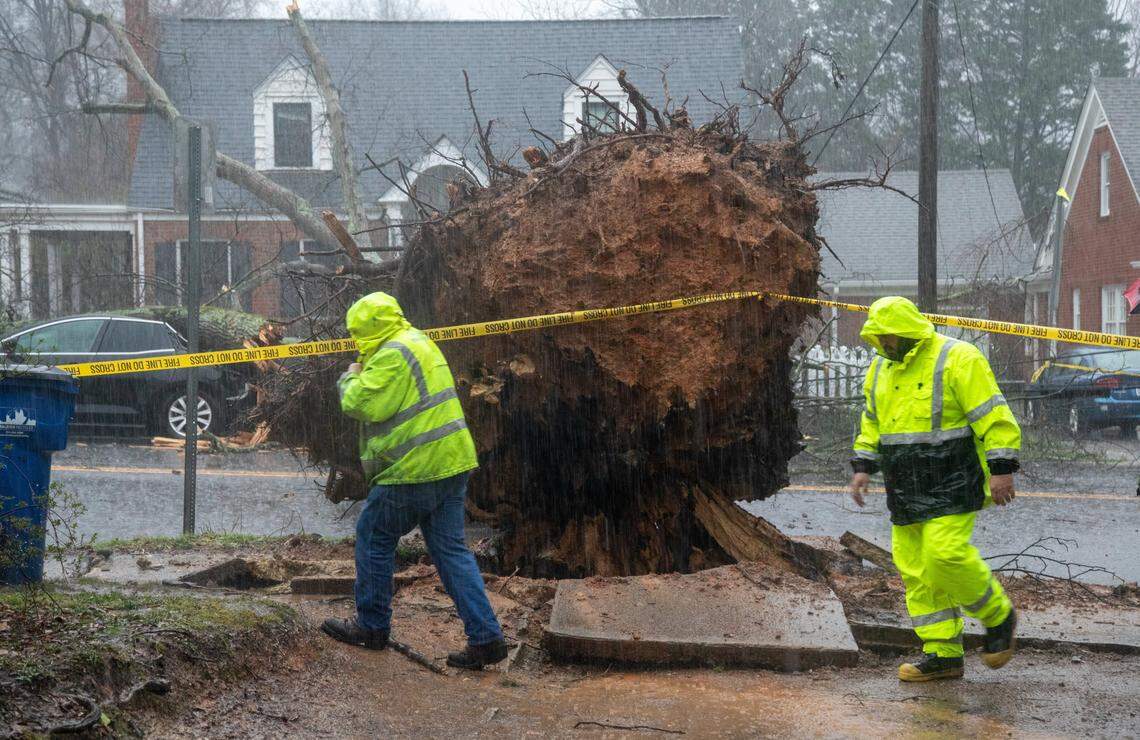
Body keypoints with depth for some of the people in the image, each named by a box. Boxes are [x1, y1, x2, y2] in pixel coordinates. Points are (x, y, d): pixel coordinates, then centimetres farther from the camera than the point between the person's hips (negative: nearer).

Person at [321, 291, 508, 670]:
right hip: (451, 462, 9)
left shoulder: (392, 355, -15)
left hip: (416, 468, -9)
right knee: (451, 548, 8)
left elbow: (364, 404, -18)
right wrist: (362, 376, 13)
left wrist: (350, 379, 0)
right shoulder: (419, 342, 19)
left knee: (374, 535, 9)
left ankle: (372, 626, 19)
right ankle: (485, 637, 1)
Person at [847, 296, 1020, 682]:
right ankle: (943, 654, 7)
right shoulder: (882, 368, 12)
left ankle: (998, 617, 6)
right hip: (908, 488, 8)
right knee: (916, 567, 3)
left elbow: (995, 418, -14)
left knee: (946, 553, -19)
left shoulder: (957, 360, -11)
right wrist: (862, 467, 13)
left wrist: (1002, 469, -18)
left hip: (952, 483, -7)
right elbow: (872, 423, 22)